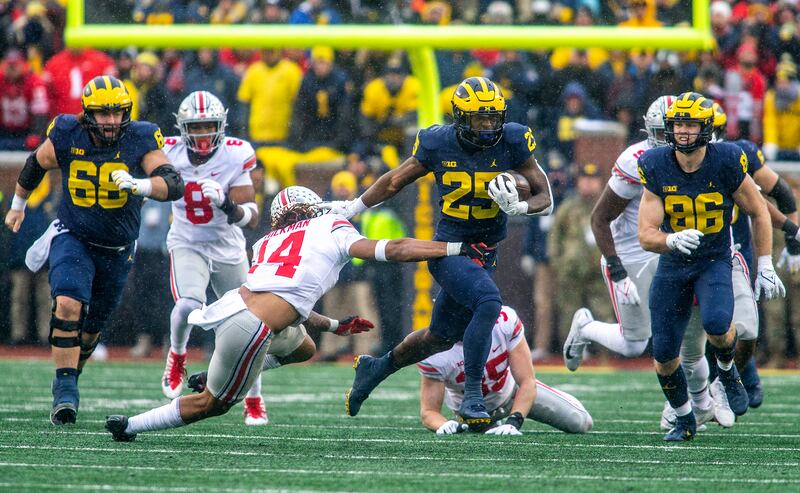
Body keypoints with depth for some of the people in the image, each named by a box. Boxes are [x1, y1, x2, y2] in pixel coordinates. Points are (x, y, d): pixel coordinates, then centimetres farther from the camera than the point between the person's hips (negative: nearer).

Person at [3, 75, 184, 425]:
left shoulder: (139, 141, -16)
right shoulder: (67, 137, -12)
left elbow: (174, 185, -27)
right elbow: (36, 165, 9)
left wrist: (138, 185, -46)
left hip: (117, 251, 1)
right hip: (72, 238, -1)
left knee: (92, 326, 15)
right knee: (68, 305, -25)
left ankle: (69, 378, 40)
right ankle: (65, 392, -21)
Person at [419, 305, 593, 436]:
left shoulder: (505, 321, -32)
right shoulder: (435, 354, -36)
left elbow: (527, 382, -29)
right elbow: (429, 411, -30)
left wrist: (513, 422, -45)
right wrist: (443, 424, -54)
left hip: (509, 390, 1)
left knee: (581, 423, -1)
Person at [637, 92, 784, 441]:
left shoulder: (726, 163, -16)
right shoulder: (657, 168, -12)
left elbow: (759, 214, -1)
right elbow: (646, 236, -14)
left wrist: (765, 268, -2)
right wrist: (673, 240, -36)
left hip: (715, 262, -2)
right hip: (673, 265, 2)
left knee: (717, 323, -31)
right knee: (664, 355, 0)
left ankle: (728, 371, 4)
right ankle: (684, 421, 25)